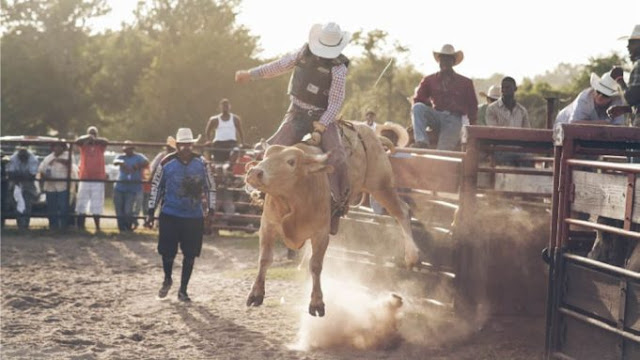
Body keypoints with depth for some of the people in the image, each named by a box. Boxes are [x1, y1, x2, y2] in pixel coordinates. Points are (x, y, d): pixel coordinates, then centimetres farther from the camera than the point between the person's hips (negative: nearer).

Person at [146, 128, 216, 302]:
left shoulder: (201, 163, 0)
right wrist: (151, 212, 4)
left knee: (190, 254, 3)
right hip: (170, 215, -1)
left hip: (194, 217, 1)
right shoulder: (167, 163, -5)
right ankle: (167, 280, 29)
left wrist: (211, 208, 4)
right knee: (167, 251, -2)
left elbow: (210, 186, 11)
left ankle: (183, 289, 16)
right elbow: (156, 187, 4)